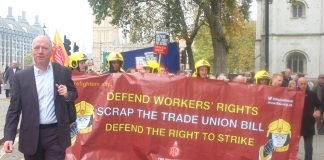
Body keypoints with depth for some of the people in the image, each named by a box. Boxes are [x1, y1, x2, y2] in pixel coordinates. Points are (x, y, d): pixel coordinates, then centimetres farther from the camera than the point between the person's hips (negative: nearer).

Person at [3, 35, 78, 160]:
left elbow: (74, 94, 15)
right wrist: (9, 137, -9)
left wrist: (67, 94, -10)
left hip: (56, 134, -1)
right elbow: (14, 109, 1)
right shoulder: (21, 77, 1)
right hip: (31, 135, 1)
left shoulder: (63, 72, 2)